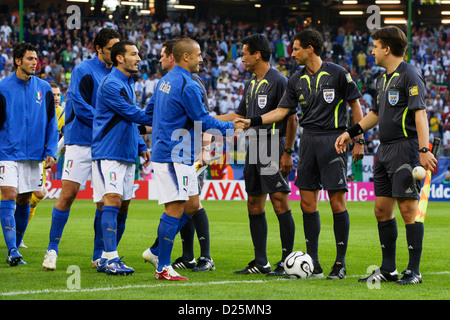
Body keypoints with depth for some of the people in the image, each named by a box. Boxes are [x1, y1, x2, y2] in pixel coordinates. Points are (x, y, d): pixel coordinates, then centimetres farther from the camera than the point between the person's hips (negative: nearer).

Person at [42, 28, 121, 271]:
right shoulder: (83, 71, -6)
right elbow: (80, 107, -14)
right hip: (81, 142, -5)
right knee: (68, 194, -7)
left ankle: (99, 255, 9)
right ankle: (52, 250, 3)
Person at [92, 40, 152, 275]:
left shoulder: (128, 84, 18)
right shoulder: (111, 84, -13)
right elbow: (132, 114, -15)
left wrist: (141, 147, 19)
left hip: (126, 154, 9)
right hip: (108, 154, -9)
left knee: (123, 206, 7)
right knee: (112, 201, -17)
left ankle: (107, 259, 12)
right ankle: (110, 259, -20)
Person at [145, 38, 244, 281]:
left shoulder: (165, 81, 15)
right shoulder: (188, 86, -15)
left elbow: (149, 111, 25)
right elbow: (203, 121, -12)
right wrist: (231, 127, 1)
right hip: (175, 156, -10)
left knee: (191, 206, 14)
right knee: (175, 209, -9)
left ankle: (158, 250, 14)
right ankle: (163, 268, -8)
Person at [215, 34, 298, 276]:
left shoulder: (278, 82, -10)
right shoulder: (251, 84, 16)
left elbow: (292, 118, -13)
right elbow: (240, 116, 25)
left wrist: (287, 152, -16)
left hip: (274, 149, -9)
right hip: (254, 147, 9)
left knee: (280, 203, -9)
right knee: (254, 205, 9)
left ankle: (287, 261, -5)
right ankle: (261, 262, 15)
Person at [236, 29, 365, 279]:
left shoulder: (337, 74, -5)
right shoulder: (297, 80, 10)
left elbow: (355, 106, 0)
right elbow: (281, 111, 12)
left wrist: (358, 140, -4)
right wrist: (252, 121, 1)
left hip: (334, 139, -6)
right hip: (308, 139, 6)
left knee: (337, 200, -7)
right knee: (307, 202, 3)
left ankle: (341, 262, 1)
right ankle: (313, 262, 10)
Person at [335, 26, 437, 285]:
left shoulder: (410, 75, -12)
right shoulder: (383, 78, 17)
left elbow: (420, 113, -19)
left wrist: (424, 150, -27)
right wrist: (351, 133, 26)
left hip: (405, 148, -9)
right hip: (385, 149, 9)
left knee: (408, 209, -8)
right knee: (382, 210, 10)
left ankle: (414, 271, -3)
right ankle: (388, 269, 18)